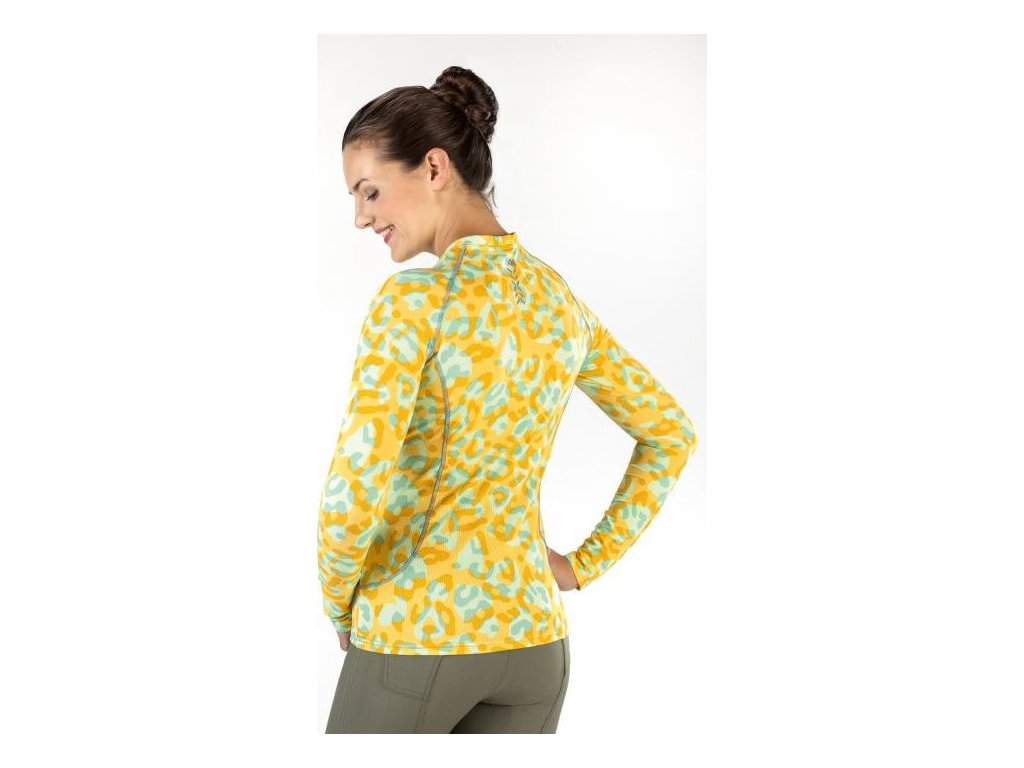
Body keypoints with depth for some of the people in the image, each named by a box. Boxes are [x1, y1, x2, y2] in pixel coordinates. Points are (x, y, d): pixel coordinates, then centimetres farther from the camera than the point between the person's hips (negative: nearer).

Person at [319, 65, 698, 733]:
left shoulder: (415, 297, -17)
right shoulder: (559, 298, 5)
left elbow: (353, 495, -24)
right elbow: (672, 432, 15)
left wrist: (339, 600, -4)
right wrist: (588, 563, 13)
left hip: (416, 635, -6)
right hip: (530, 638, 6)